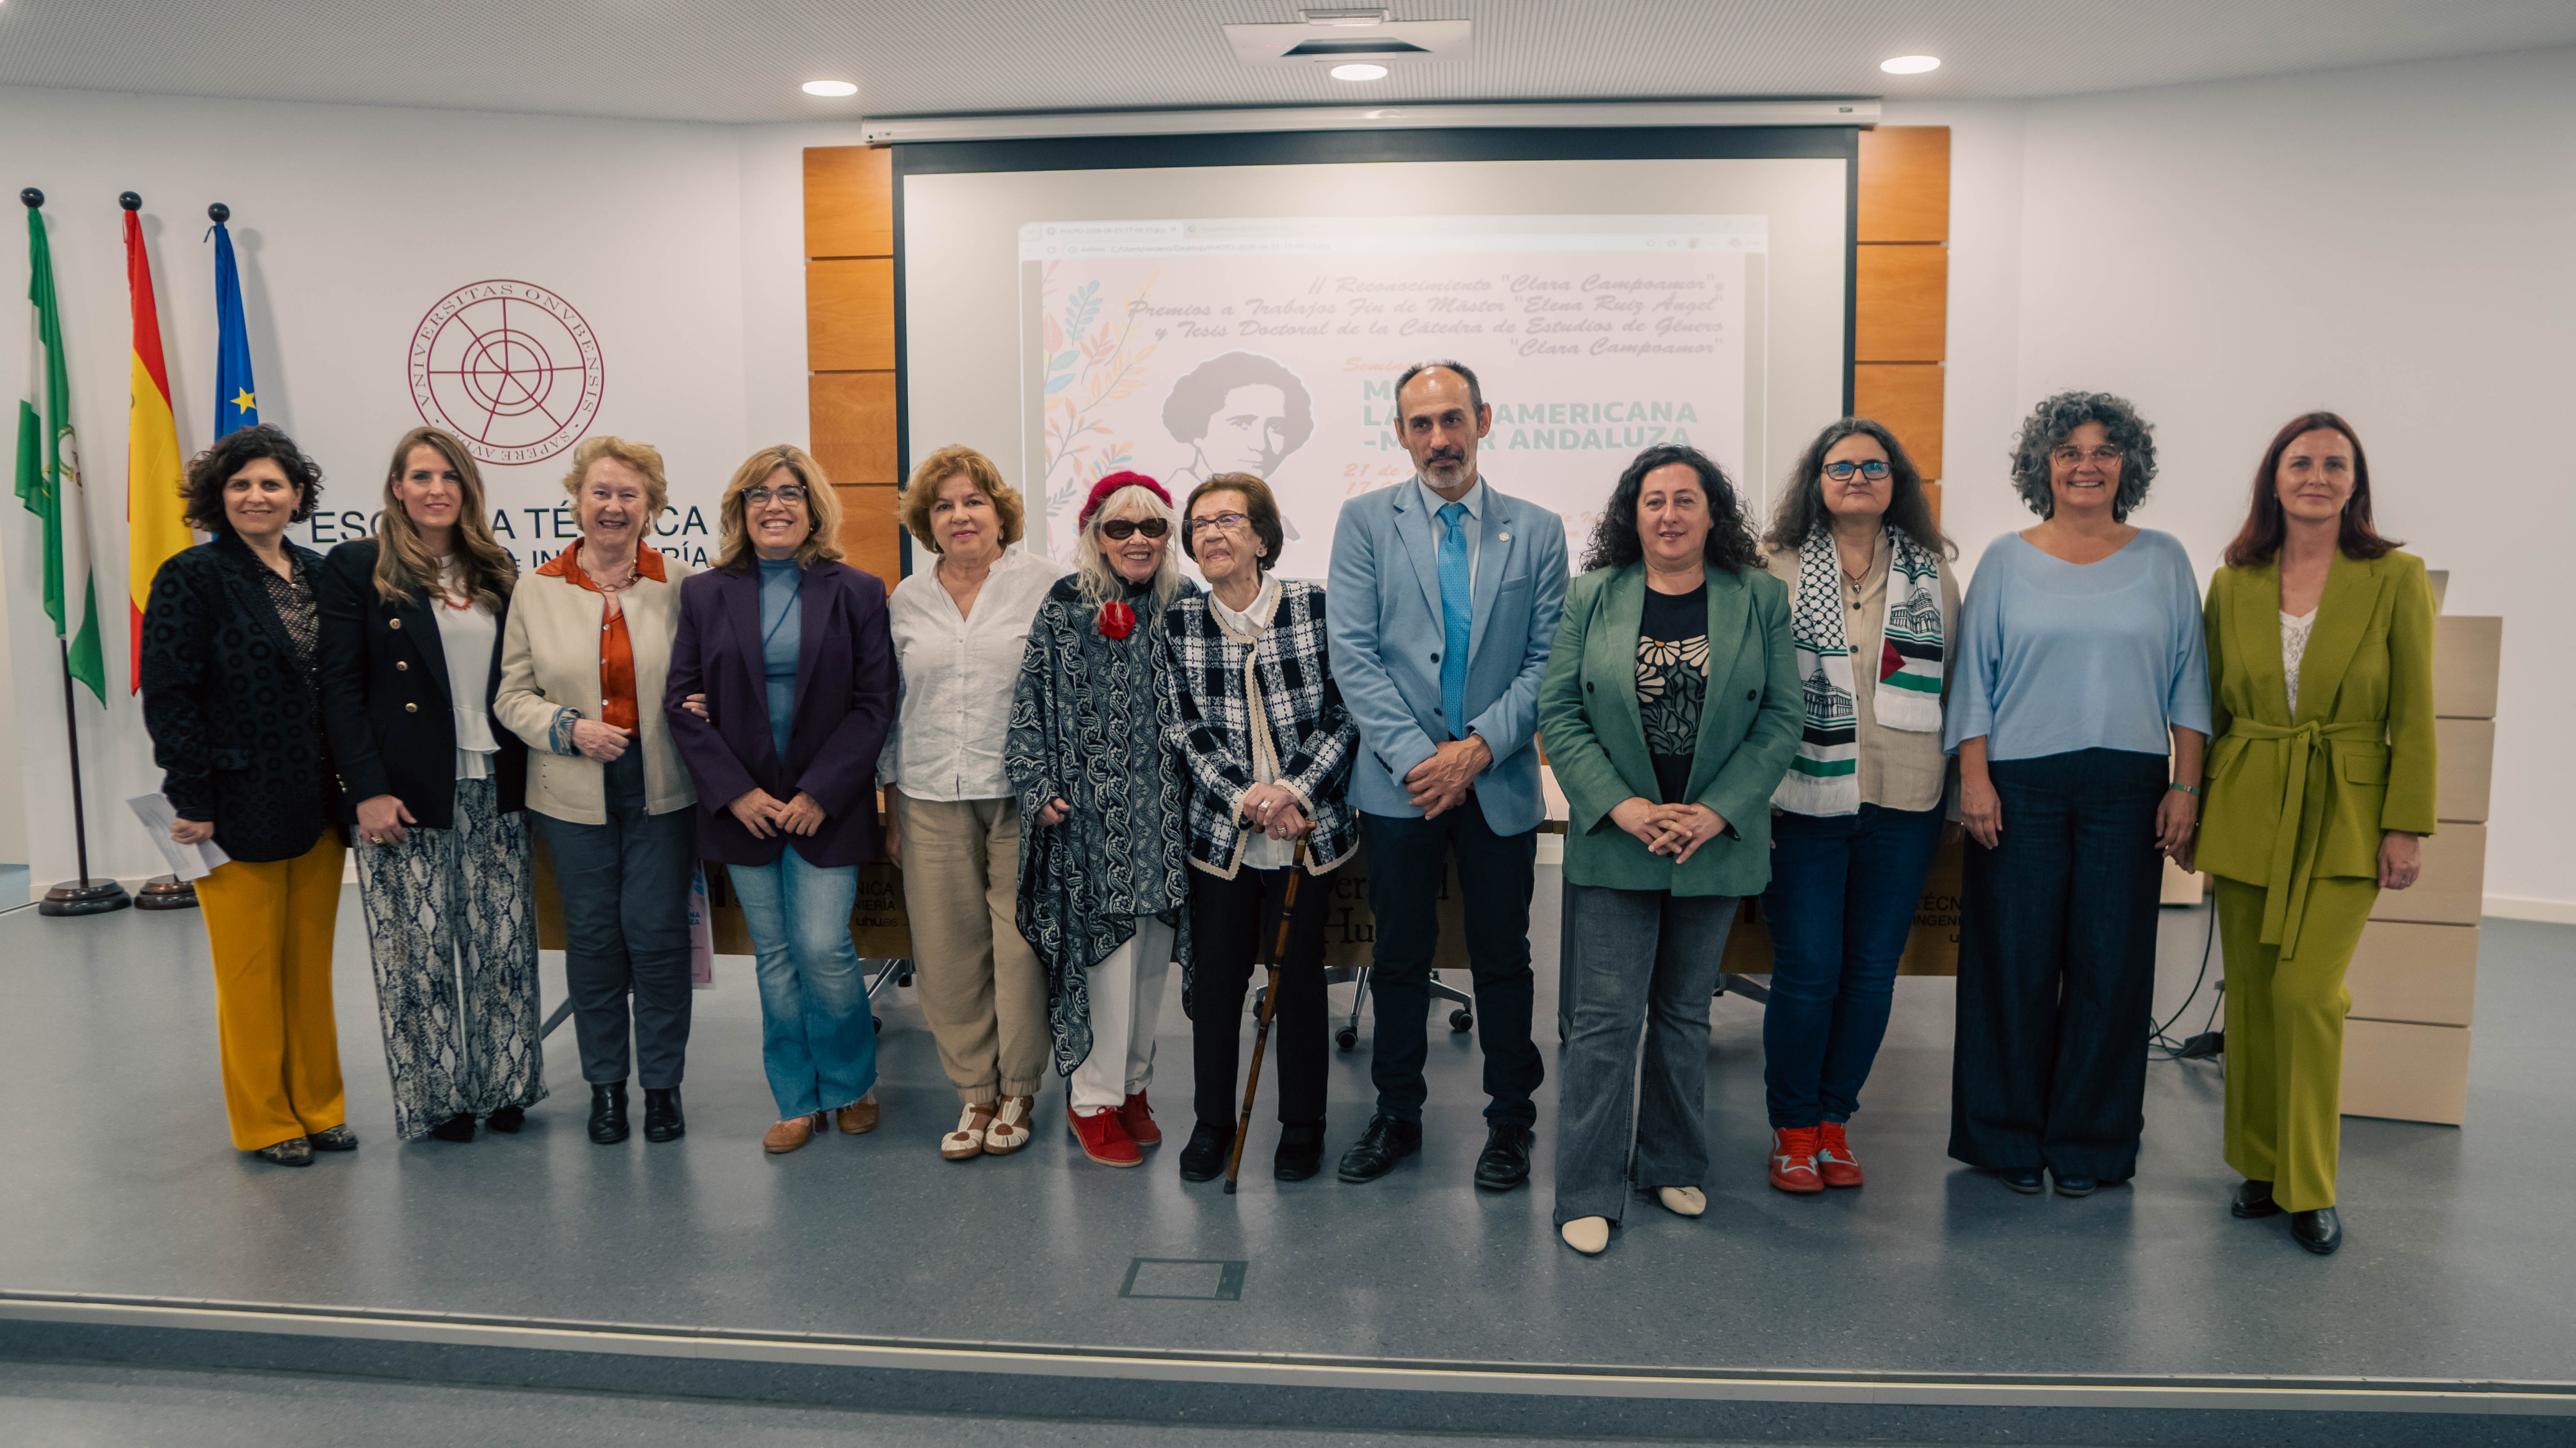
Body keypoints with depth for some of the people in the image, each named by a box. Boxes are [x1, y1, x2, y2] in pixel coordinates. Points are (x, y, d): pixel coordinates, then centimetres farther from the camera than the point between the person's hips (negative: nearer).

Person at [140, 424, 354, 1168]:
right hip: (237, 808, -5)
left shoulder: (317, 572, 9)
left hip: (315, 805, 5)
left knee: (312, 964, 12)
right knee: (251, 969, 5)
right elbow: (169, 696, -10)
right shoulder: (192, 577, -6)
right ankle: (265, 1122, 18)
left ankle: (318, 1106, 24)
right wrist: (192, 800, -14)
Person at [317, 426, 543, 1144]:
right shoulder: (356, 568, -1)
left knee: (505, 944, 7)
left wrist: (528, 775, 6)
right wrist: (367, 790, -13)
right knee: (421, 950, 3)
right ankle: (437, 1095, 16)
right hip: (407, 792, -4)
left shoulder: (498, 573, 12)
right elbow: (340, 688, -5)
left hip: (495, 789, 4)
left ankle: (504, 1084, 20)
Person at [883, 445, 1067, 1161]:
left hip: (1022, 795, -3)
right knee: (947, 952, 4)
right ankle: (974, 1093, 20)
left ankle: (1018, 1090, 18)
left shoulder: (1046, 583, -1)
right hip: (932, 800, 4)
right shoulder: (906, 600, 12)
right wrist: (892, 808, 15)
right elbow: (892, 707, 17)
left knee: (1021, 943, 0)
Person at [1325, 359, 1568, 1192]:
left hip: (1500, 782, 0)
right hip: (1399, 781, 0)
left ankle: (1511, 1122, 25)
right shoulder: (1366, 521, 2)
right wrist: (1414, 756, -13)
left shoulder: (1537, 531, 4)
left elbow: (1548, 661, 0)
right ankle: (1397, 1115, 26)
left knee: (1503, 958, 9)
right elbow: (1353, 655, -5)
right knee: (1400, 957, 10)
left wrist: (1481, 747, -12)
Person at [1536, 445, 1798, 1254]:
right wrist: (1622, 807, -13)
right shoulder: (1594, 596, 0)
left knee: (1686, 1014, 15)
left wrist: (1715, 812, -11)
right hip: (1613, 845, -1)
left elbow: (1781, 718, 0)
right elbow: (1558, 712, -2)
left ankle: (1673, 1166, 32)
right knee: (1606, 1019, -2)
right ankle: (1589, 1194, 8)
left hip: (1716, 844, 2)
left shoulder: (1760, 600, 2)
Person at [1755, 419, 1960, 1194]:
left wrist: (1962, 783, 10)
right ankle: (1792, 1128, 15)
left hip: (1902, 807, 3)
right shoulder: (1780, 570, 1)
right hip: (1805, 802, -3)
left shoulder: (1932, 573, 10)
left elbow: (1953, 682, 15)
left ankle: (1832, 1119, 24)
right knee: (1807, 971, -2)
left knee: (1872, 972, 7)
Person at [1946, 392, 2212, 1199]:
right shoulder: (2007, 562, 6)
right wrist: (1974, 777, -5)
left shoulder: (2163, 562, 9)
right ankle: (2009, 1137, 16)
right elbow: (1975, 678, 4)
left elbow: (2188, 681, 8)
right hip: (2021, 786, -1)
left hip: (2127, 787, 1)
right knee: (2015, 960, 2)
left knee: (2111, 964, 3)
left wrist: (2186, 785, 1)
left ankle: (2089, 1144, 17)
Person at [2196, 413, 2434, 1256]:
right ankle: (2259, 1165, 23)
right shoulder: (2234, 584, 5)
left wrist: (2407, 825, -7)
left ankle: (2310, 1188, 6)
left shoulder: (2396, 578, -2)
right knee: (2250, 990, 7)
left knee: (2307, 991, -10)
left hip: (2344, 814, -3)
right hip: (2246, 808, 3)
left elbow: (2414, 715, -2)